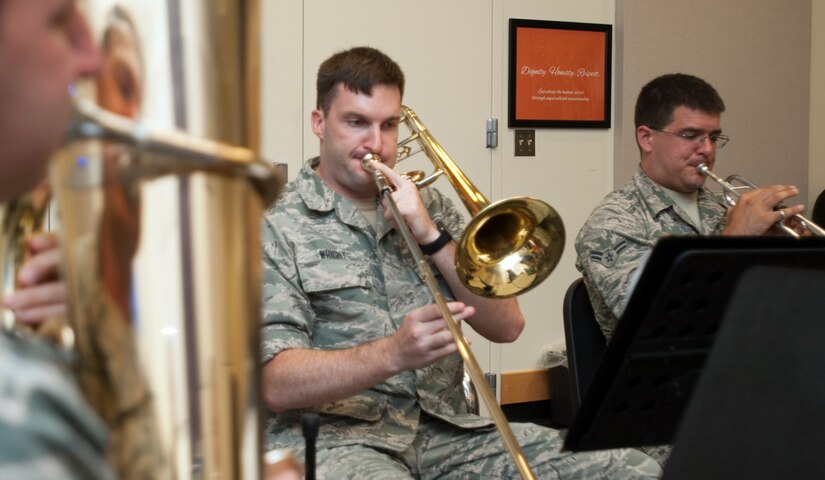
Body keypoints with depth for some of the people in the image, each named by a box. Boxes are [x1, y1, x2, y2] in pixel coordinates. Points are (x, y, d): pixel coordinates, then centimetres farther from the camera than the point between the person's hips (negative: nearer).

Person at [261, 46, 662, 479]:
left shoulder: (428, 207, 15)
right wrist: (392, 354, -27)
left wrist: (432, 237, -5)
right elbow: (277, 385, -12)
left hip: (446, 428, 5)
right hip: (335, 438, -4)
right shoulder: (274, 226, -1)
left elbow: (507, 327, 8)